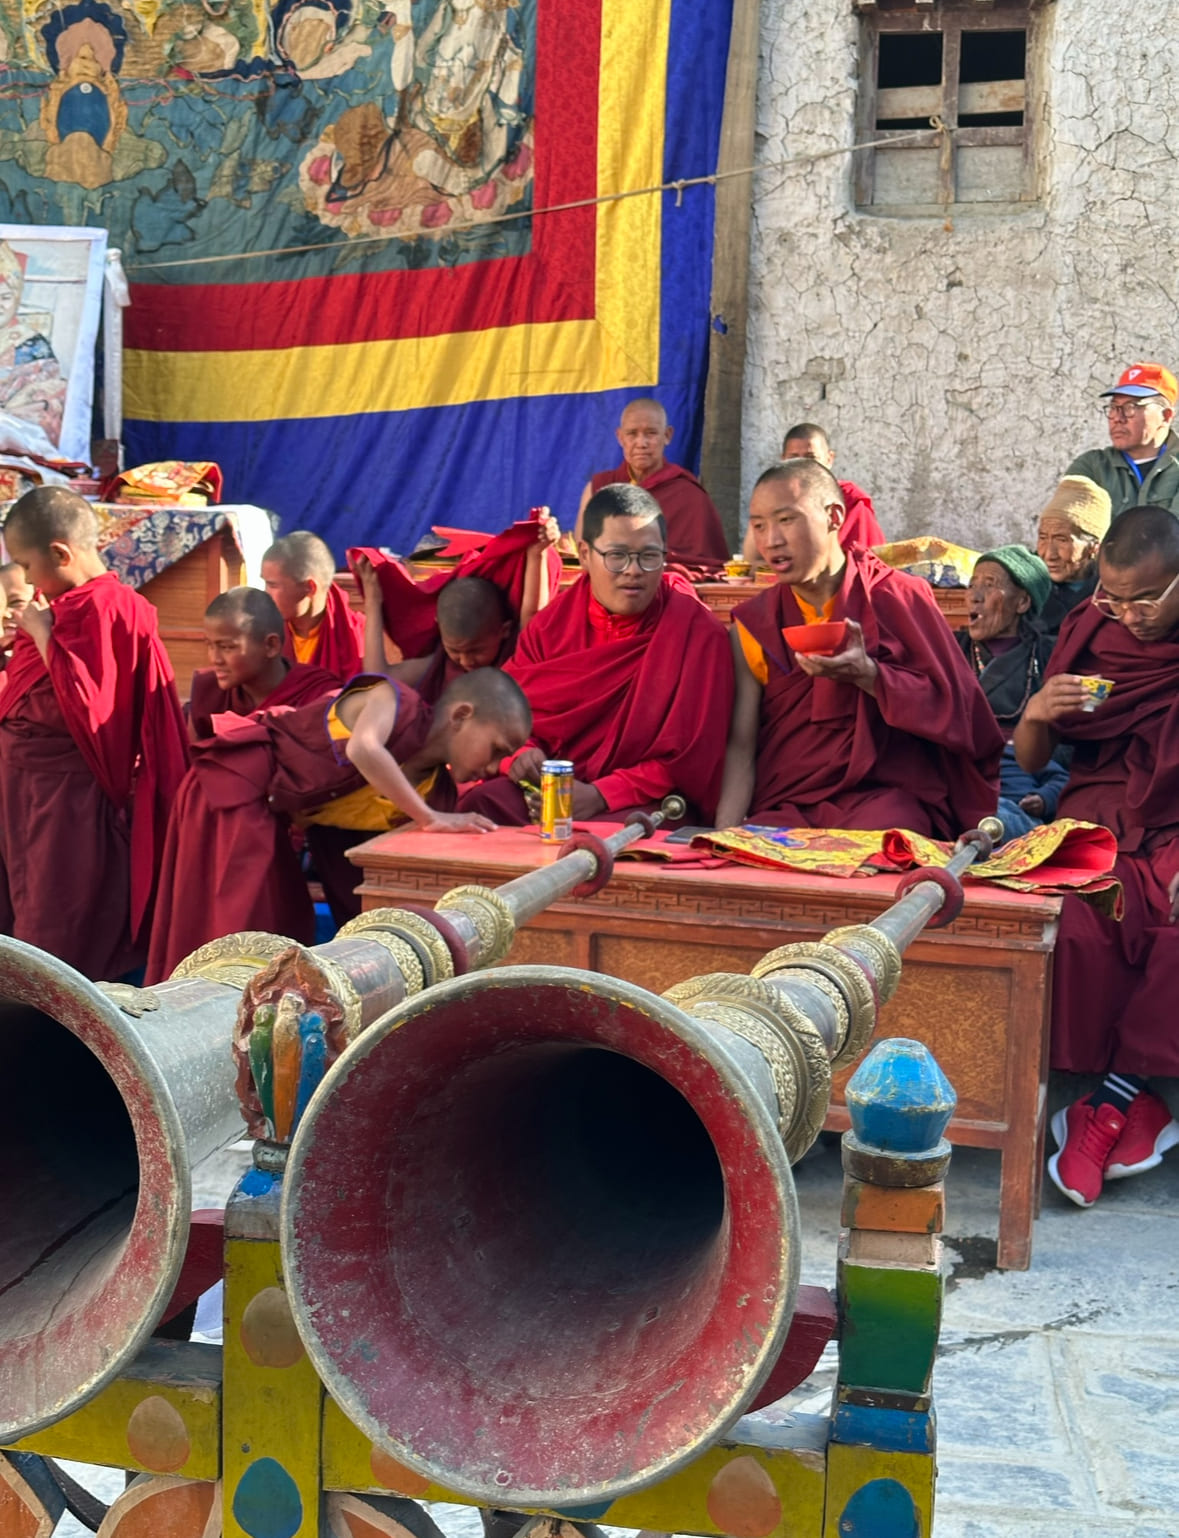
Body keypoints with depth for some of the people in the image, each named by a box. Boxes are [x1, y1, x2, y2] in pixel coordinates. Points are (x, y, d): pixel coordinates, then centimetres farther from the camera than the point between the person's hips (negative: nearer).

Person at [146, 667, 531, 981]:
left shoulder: (437, 791, 4)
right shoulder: (399, 703, -17)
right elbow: (363, 749, -38)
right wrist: (429, 818, -35)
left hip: (271, 815, 9)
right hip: (234, 780, -9)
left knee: (287, 921, 12)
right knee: (233, 918, -8)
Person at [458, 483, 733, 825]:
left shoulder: (697, 632, -5)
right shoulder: (555, 619, 9)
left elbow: (690, 759, -9)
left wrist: (600, 796, -19)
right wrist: (521, 753, -9)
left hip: (645, 807, -4)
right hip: (549, 787, 5)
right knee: (481, 803, -24)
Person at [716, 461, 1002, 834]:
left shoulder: (901, 598, 4)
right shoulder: (752, 627, 9)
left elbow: (953, 709, 0)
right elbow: (740, 746, 1)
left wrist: (868, 676, -15)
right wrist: (726, 835, -15)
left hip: (888, 795, -2)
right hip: (786, 808, 2)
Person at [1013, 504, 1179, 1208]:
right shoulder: (1088, 630, 10)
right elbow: (1030, 760, 14)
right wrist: (1035, 715, -9)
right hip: (1102, 814, 2)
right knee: (1083, 922, -30)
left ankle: (1110, 1103, -15)